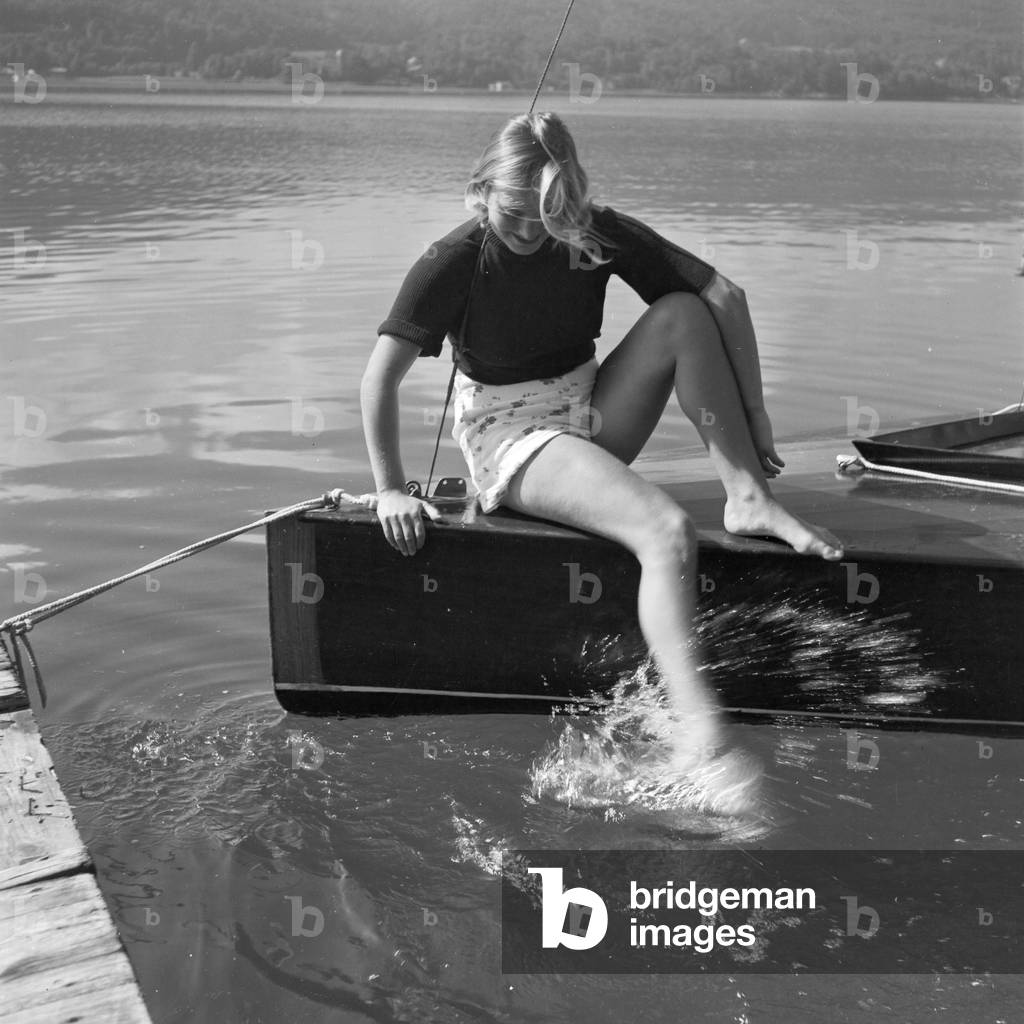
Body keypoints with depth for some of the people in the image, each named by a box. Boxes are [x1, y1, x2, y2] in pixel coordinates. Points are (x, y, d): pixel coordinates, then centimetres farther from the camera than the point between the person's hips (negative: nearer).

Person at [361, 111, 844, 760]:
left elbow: (726, 296, -7)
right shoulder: (455, 262, -14)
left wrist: (753, 413, -11)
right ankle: (703, 735, -43)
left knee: (683, 313, -19)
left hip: (591, 416, 5)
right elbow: (381, 377, -14)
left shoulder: (598, 235, -5)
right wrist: (391, 491, -17)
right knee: (669, 534, -31)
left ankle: (749, 499, -18)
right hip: (509, 437, -5)